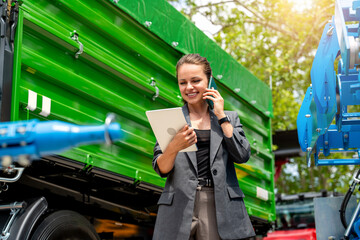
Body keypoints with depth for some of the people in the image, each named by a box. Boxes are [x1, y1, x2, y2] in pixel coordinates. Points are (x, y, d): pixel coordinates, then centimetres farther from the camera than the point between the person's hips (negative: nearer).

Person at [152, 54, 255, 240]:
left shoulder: (229, 118, 12)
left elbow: (242, 156, -3)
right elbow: (161, 169, 0)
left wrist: (221, 116, -1)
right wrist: (174, 147, -20)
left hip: (220, 207, 1)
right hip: (179, 208, 0)